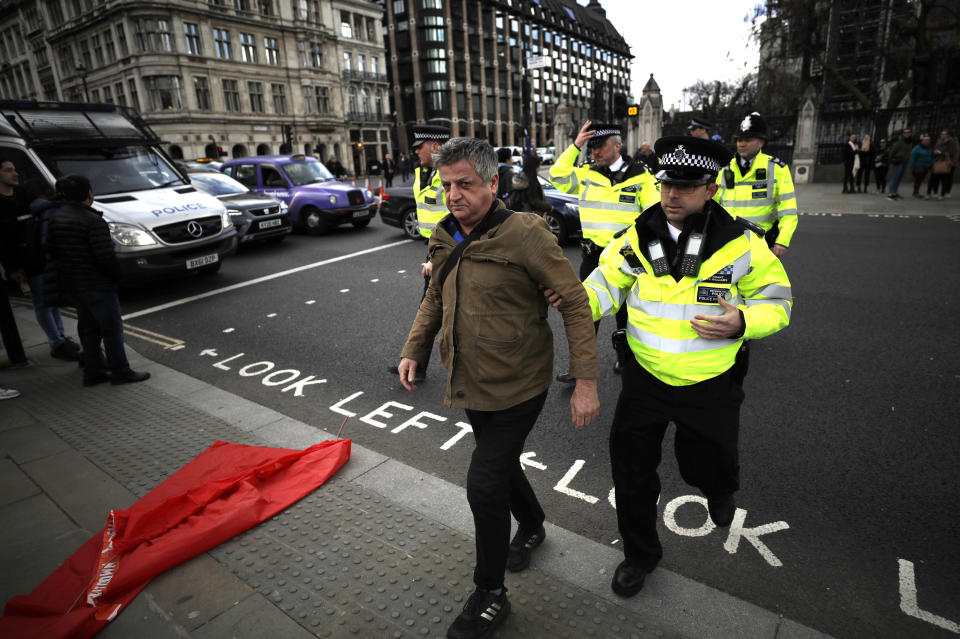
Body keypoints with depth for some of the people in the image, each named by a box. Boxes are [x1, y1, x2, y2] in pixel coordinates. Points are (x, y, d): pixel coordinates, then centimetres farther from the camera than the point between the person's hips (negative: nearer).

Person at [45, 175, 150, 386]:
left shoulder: (57, 217, 7)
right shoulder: (93, 221, -19)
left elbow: (51, 250, 12)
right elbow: (105, 256, -22)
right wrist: (116, 275, -8)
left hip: (70, 284, 8)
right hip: (96, 285, -8)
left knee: (88, 328, 17)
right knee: (111, 328, 1)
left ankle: (92, 372, 23)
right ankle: (121, 372, 7)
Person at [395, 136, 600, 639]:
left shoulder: (524, 234, -20)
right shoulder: (444, 238, 2)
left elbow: (574, 301, -18)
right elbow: (435, 299, 16)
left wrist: (585, 380, -21)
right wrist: (413, 349, 7)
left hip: (517, 388, -7)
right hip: (471, 385, 7)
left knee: (484, 483, -6)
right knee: (501, 465, 23)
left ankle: (490, 597, 19)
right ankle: (531, 526, 54)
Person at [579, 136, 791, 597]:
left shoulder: (740, 244, -11)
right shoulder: (636, 238, -5)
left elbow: (776, 300, -1)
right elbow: (604, 284, -1)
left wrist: (743, 323, -22)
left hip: (711, 385, -1)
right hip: (646, 377, 2)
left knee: (708, 468, 18)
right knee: (631, 471, 9)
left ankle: (722, 490, 60)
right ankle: (640, 554, 35)